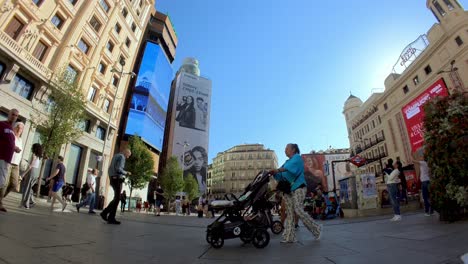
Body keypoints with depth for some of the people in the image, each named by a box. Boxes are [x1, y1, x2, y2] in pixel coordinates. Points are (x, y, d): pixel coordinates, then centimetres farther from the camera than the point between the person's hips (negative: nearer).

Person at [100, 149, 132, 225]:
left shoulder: (115, 156, 21)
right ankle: (111, 218, -3)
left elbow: (110, 169, 21)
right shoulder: (121, 157, -10)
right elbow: (118, 169, -22)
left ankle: (105, 212, 11)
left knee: (116, 198, 15)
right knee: (117, 198, -5)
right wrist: (126, 173, -8)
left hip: (113, 178, 10)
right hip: (117, 179, -10)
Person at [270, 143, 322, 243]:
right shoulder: (287, 162, 24)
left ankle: (316, 229, 6)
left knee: (298, 210, -13)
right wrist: (274, 173, -5)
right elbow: (280, 176, 15)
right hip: (288, 189, 7)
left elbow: (290, 167, -19)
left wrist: (278, 170, -30)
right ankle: (289, 237, 4)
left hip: (298, 187, -7)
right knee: (289, 213, 2)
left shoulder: (297, 157, 2)